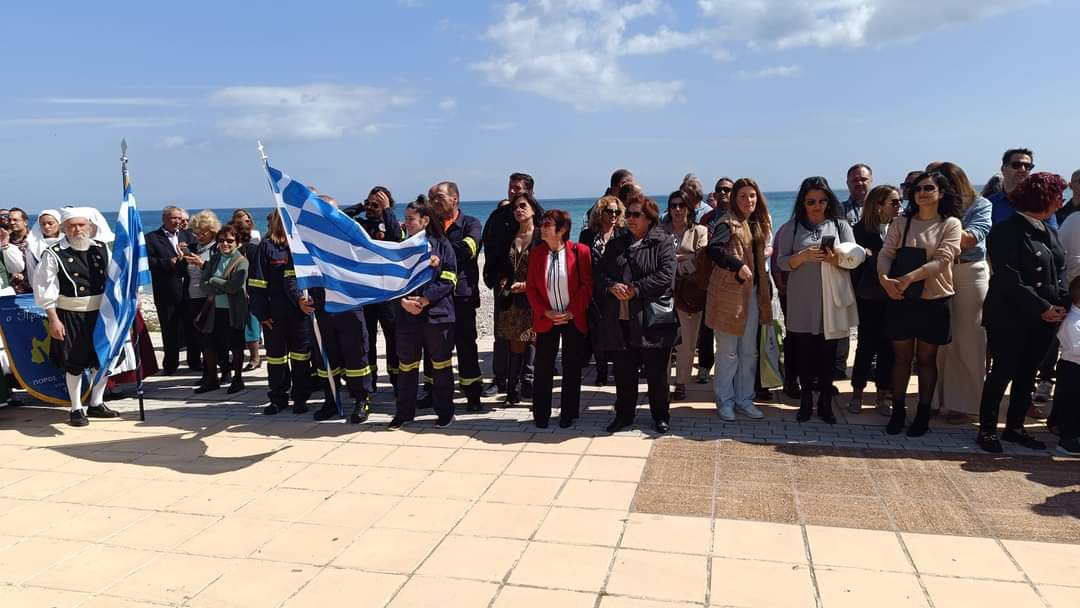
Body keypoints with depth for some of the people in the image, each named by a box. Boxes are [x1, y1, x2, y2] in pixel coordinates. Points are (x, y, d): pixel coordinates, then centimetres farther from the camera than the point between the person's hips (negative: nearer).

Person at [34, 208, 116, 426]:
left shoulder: (101, 249, 4)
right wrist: (53, 320, -10)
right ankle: (76, 409, 18)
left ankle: (96, 404, 27)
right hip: (70, 316, -4)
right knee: (74, 364, 4)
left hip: (100, 313, 4)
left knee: (103, 360, 10)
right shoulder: (54, 254, -8)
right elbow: (46, 290, -7)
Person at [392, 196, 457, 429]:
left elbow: (448, 280, -7)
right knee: (406, 366, 8)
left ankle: (445, 411, 17)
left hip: (437, 313, -3)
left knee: (441, 365, 6)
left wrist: (424, 300, -17)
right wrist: (404, 301, -12)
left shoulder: (441, 245, -1)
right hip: (406, 314, 3)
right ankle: (404, 412, 20)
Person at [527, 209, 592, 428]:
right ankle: (541, 415, 18)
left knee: (571, 368, 7)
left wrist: (571, 312, -13)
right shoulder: (536, 253, 0)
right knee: (543, 368, 5)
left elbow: (587, 285, -8)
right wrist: (545, 312, -10)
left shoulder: (580, 251, -9)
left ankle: (568, 414, 20)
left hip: (574, 319, -2)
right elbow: (531, 287, 1)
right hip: (546, 320, 2)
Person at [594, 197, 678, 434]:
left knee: (656, 373, 6)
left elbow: (665, 275, -12)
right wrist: (612, 286, -11)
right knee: (623, 372, 11)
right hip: (619, 320, 4)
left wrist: (636, 289, -16)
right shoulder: (616, 244, 15)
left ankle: (661, 416, 22)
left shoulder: (663, 243, 0)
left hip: (652, 319, -4)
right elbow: (600, 273, 10)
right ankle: (624, 415, 25)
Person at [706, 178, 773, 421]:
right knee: (728, 352, 1)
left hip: (752, 292, 7)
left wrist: (766, 289, 16)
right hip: (729, 293, -7)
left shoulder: (759, 224, 13)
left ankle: (744, 399, 23)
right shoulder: (728, 223, -10)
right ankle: (725, 401, 13)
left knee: (749, 351, 12)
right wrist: (738, 266, -33)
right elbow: (713, 250, -26)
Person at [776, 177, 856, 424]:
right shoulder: (792, 227, 5)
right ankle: (806, 401, 18)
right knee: (803, 352, 5)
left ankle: (825, 402, 16)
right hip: (802, 301, 0)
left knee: (828, 353, 5)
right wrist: (804, 256, -18)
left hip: (831, 300, 0)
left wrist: (835, 258, -20)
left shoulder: (840, 225, 6)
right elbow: (782, 262, 0)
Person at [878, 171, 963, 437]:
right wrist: (884, 277, -23)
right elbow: (886, 253, -3)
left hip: (934, 300, -2)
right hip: (901, 299, 2)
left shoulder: (950, 224, -2)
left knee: (926, 359, 8)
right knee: (901, 357, 8)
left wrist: (909, 278, -25)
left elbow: (942, 260, -13)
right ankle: (897, 411, 17)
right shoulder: (901, 223, 6)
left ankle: (923, 414, 19)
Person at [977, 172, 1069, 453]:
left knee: (1027, 374, 12)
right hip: (1010, 317, -7)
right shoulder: (1006, 230, -11)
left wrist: (1061, 303, -2)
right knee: (1002, 372, -2)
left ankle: (1015, 427, 23)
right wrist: (1042, 308, -18)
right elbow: (1009, 278, -17)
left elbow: (1059, 271, 15)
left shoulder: (1049, 231, 13)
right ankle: (987, 430, 9)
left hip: (1043, 317, 7)